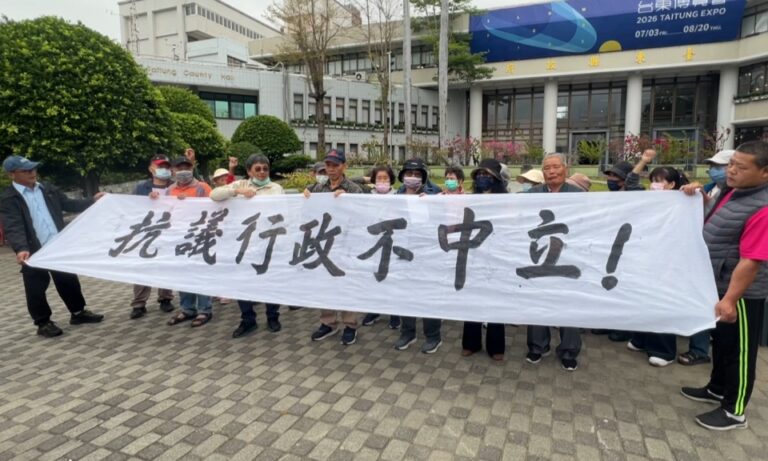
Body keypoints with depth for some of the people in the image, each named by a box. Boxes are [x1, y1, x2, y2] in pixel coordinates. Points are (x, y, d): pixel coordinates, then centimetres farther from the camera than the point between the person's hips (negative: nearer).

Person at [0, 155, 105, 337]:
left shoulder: (47, 189, 8)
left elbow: (69, 204, 14)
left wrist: (93, 200, 2)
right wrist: (21, 249, -35)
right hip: (34, 252, -5)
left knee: (69, 280, 14)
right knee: (36, 289, 7)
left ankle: (78, 312, 29)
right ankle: (43, 323, 22)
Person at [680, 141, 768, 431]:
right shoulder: (732, 191, 4)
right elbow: (711, 224, 23)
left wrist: (730, 299, -29)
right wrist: (698, 197, 7)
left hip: (741, 292, -9)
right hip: (719, 284, 9)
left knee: (738, 349, 6)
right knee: (720, 341, 22)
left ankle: (734, 411, 21)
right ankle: (717, 389, 40)